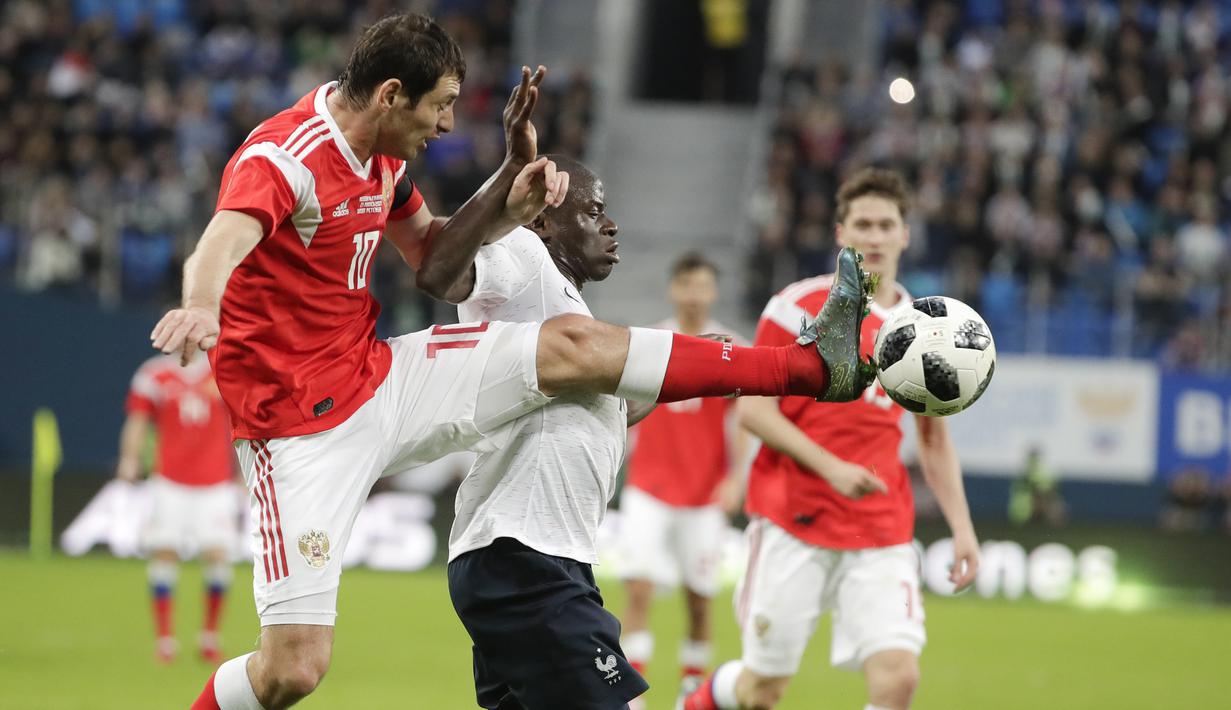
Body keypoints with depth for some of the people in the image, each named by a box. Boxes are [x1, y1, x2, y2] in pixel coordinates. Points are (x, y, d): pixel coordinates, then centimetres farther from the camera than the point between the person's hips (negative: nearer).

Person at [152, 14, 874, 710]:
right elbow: (227, 237, -44)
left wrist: (510, 196, 3)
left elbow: (434, 263, 21)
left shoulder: (381, 158, 6)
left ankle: (813, 364, 9)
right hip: (302, 428, -8)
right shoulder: (282, 156, -22)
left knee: (574, 346, 2)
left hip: (376, 376, 8)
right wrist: (202, 306, -67)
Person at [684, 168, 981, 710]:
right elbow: (753, 409, -6)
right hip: (794, 523, -3)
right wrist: (831, 467, -17)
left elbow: (935, 442, 17)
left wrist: (962, 528, 7)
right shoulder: (799, 306, -3)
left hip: (881, 534, 3)